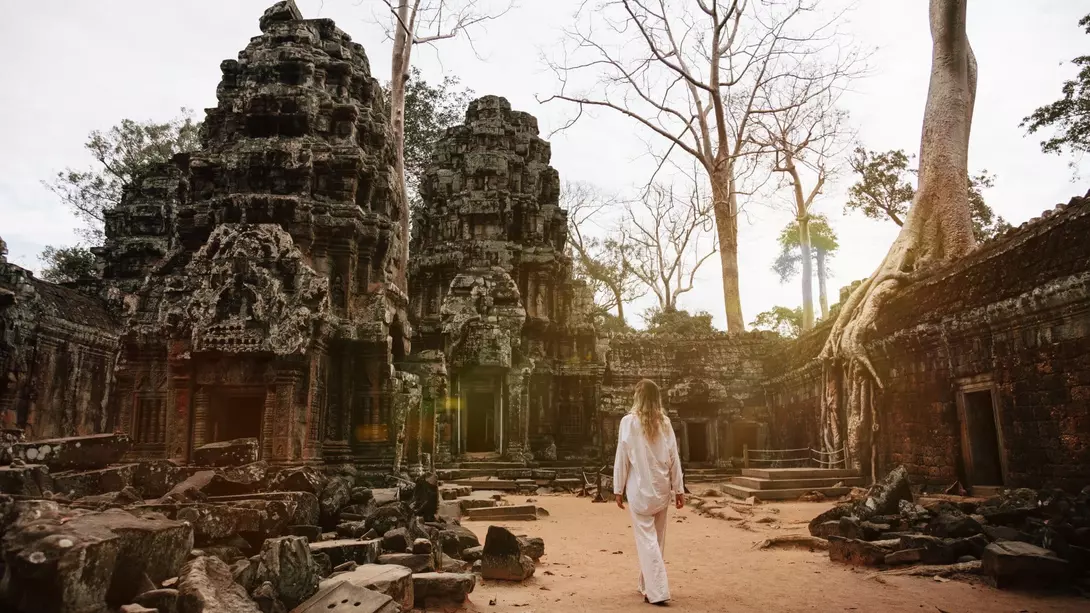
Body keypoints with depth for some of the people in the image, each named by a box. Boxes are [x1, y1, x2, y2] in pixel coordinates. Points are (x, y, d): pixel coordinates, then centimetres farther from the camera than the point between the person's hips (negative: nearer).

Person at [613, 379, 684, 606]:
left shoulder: (629, 421, -9)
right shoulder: (665, 422, 1)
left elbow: (622, 458, -8)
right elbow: (674, 458, 2)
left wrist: (618, 488, 0)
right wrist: (679, 489, 9)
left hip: (640, 489, -4)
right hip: (661, 488, 4)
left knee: (647, 540, 1)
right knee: (657, 539, 15)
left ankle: (657, 591, -3)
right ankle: (647, 585, 29)